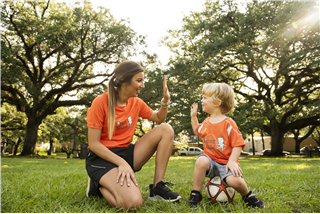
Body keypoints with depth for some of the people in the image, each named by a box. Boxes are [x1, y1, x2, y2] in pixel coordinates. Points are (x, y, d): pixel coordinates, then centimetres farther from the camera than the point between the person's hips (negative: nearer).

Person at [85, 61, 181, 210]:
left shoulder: (137, 103, 3)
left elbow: (159, 118, 19)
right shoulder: (101, 102, -15)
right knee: (133, 202, -30)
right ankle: (99, 184, 2)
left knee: (166, 130, -9)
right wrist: (122, 163, -23)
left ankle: (157, 187, -9)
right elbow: (93, 144, -15)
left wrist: (165, 100, -1)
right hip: (102, 157, -6)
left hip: (126, 153, 7)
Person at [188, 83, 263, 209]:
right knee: (201, 161, -32)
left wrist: (232, 161, -24)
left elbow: (238, 144, -12)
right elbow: (198, 131, 31)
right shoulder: (206, 122, 8)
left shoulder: (228, 124, -11)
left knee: (234, 180, -30)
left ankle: (247, 195, 8)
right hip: (210, 159, 4)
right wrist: (193, 116, 22)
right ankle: (195, 194, -13)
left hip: (225, 162, -3)